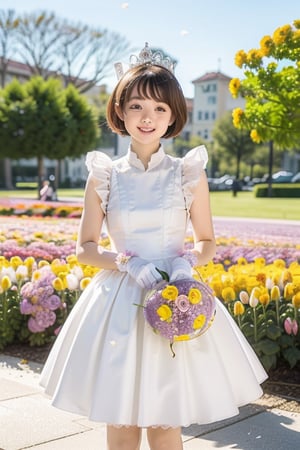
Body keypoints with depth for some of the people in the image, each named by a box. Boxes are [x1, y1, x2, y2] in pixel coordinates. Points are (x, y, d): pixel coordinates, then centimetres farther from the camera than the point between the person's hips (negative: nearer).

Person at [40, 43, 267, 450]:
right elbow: (85, 248, 4)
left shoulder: (190, 174, 0)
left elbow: (207, 242, 8)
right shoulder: (103, 176, 1)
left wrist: (188, 261, -13)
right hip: (118, 303, 1)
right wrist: (122, 262, -15)